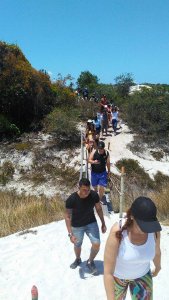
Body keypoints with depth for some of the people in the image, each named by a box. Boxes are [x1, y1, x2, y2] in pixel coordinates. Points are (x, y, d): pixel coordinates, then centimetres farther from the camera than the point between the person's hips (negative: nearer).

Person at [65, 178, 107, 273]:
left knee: (97, 244, -10)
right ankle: (78, 259, 52)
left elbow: (99, 209, -4)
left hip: (91, 223, 2)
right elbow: (68, 217, -21)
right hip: (77, 226, -1)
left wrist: (103, 223, 3)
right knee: (77, 245, 18)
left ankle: (90, 261, 21)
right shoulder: (71, 200, -30)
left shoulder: (94, 195, -22)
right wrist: (70, 234, -27)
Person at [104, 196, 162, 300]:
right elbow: (107, 272, -31)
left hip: (142, 275, 2)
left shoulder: (154, 231, -26)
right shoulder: (117, 233, -38)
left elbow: (156, 251, -1)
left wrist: (158, 267, 17)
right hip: (117, 275, -2)